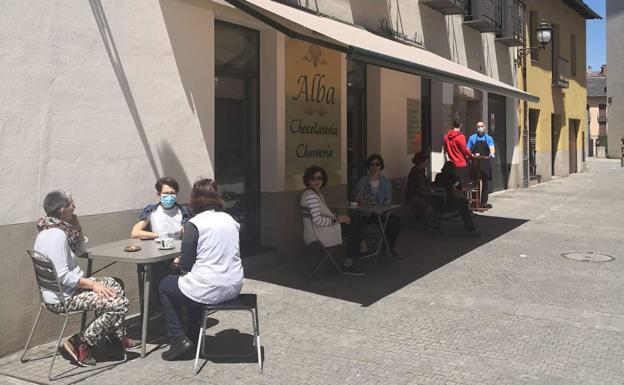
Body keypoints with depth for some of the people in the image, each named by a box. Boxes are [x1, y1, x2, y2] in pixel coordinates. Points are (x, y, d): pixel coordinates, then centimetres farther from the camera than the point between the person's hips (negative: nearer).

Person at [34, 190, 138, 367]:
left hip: (66, 288, 11)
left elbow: (80, 251, 18)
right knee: (120, 303, -17)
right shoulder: (56, 234, -24)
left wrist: (77, 228, 5)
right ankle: (80, 345, -6)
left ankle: (117, 337, 23)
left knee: (115, 284, 19)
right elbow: (63, 276, -28)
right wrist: (93, 284, -20)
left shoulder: (53, 229, 8)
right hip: (62, 297, -11)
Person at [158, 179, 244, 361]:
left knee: (164, 286, 20)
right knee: (191, 282, 35)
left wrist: (180, 262, 13)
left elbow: (186, 265, -11)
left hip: (209, 290, -7)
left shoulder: (194, 223, -12)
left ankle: (179, 339, 14)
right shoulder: (230, 219, 7)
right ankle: (193, 332, 37)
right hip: (234, 287, 7)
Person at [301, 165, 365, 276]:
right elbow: (317, 220, -27)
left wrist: (337, 217, 3)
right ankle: (348, 265, 3)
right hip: (318, 234, -11)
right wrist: (337, 219, -18)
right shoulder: (311, 196, -21)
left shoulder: (316, 193, 13)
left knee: (356, 220, 9)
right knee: (355, 229, -6)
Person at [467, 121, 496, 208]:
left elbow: (492, 147, -9)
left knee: (485, 183, 4)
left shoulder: (488, 138, 7)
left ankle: (484, 202, 10)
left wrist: (492, 153, -31)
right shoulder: (472, 138, 7)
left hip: (485, 163, 1)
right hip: (475, 164, -1)